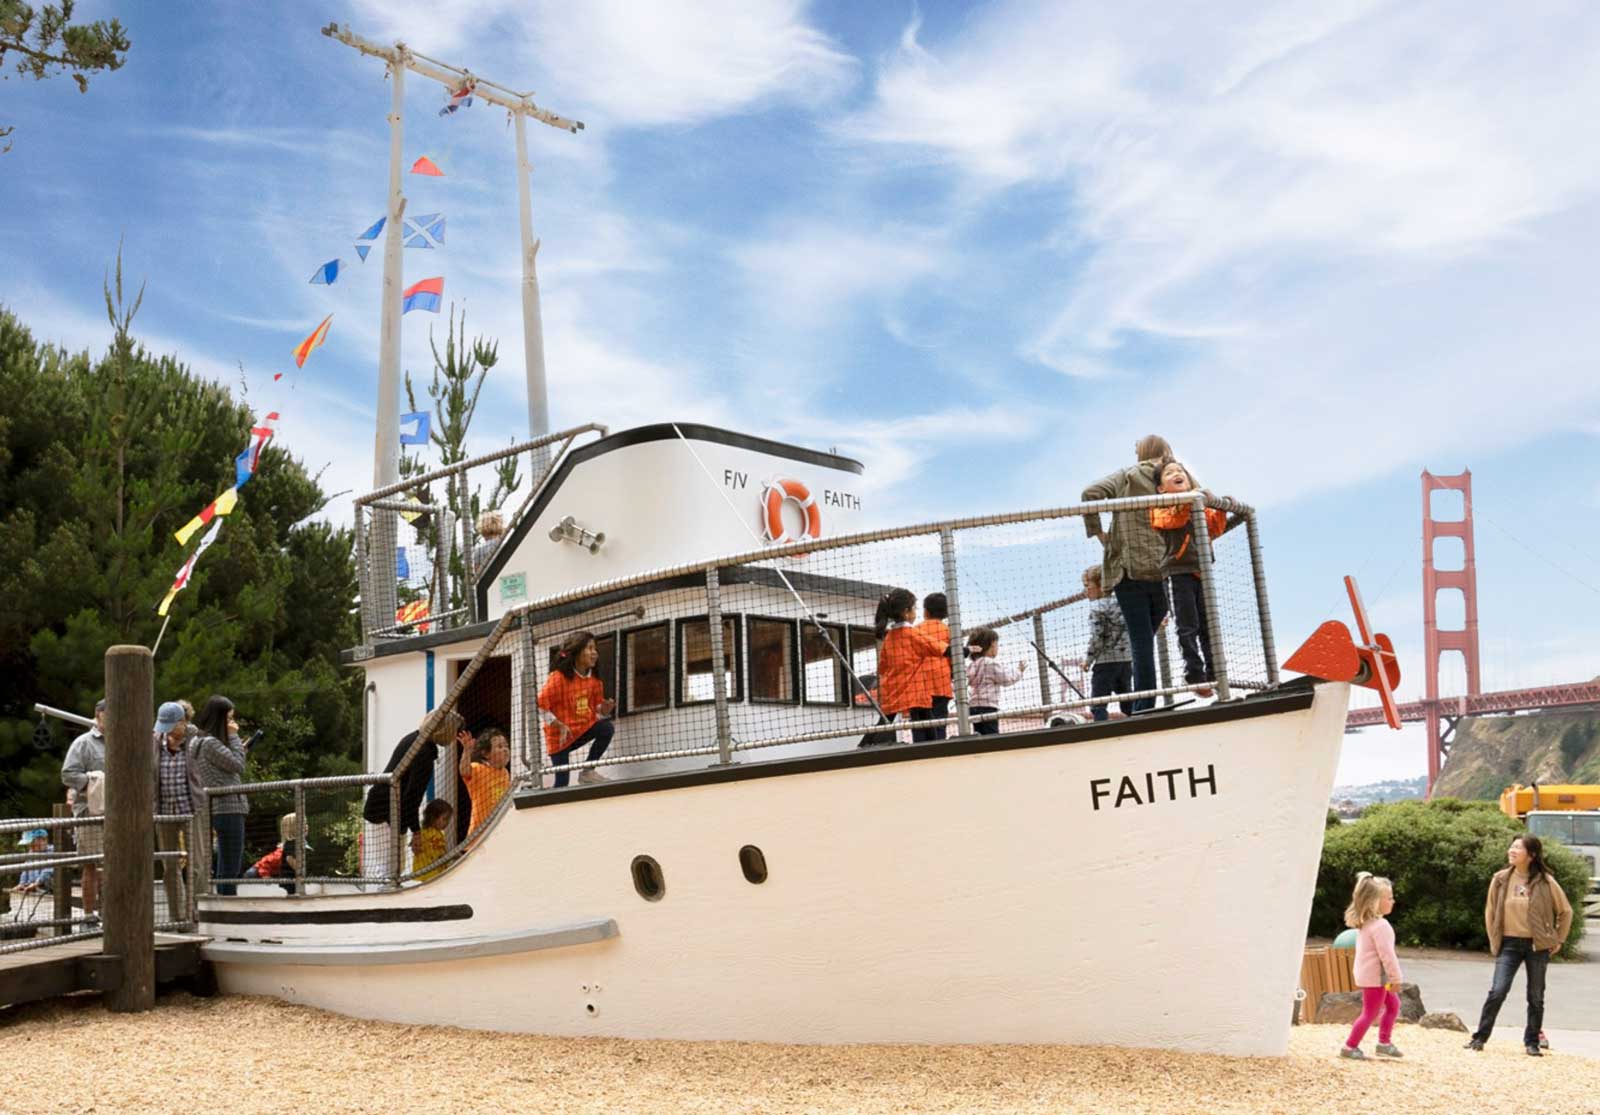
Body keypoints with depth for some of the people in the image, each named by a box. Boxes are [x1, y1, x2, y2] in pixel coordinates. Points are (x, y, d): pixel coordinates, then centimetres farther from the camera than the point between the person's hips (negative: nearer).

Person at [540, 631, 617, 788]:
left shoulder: (594, 680, 1)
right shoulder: (558, 677, -17)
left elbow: (598, 710, 8)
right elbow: (540, 706, -16)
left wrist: (605, 709, -16)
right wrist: (559, 725, -22)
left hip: (583, 729, 5)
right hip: (559, 737, -5)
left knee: (607, 727, -22)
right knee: (562, 782, -8)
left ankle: (588, 771, -9)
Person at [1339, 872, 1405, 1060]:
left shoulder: (1364, 923, 10)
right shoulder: (1380, 925, -23)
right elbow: (1387, 954, -24)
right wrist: (1396, 978, -17)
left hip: (1368, 974, 10)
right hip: (1375, 976, -10)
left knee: (1393, 1005, 20)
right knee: (1370, 1013, -1)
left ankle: (1384, 1043, 24)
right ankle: (1349, 1046, 5)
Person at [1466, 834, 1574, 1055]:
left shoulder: (1545, 882, -7)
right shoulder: (1500, 879, -2)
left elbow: (1565, 911, 6)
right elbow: (1490, 912, 9)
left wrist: (1558, 940, 5)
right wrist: (1494, 941, 7)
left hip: (1538, 945, 0)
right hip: (1509, 944, 1)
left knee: (1536, 996, 7)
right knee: (1498, 991, -8)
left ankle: (1532, 1042, 20)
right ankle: (1480, 1037, 0)